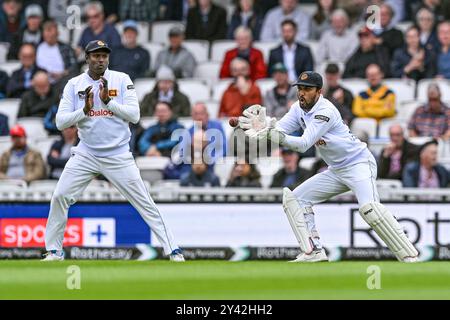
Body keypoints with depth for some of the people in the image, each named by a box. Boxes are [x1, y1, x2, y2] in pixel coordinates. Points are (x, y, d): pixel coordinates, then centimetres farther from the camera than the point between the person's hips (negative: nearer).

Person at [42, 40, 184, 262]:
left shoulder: (121, 80, -2)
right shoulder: (74, 85, 1)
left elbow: (134, 115, -10)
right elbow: (60, 122, -5)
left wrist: (108, 101, -20)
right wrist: (85, 109, -19)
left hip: (118, 156, -2)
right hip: (86, 155, 2)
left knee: (144, 202, -4)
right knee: (60, 197, -8)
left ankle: (172, 250, 1)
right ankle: (54, 251, 6)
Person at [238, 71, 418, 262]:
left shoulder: (325, 111, -23)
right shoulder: (299, 109, 3)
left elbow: (303, 144, -32)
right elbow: (279, 130, -7)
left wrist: (277, 136, -45)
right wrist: (262, 125, -28)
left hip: (358, 163, -9)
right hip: (336, 171, 9)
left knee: (369, 208, -30)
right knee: (295, 198, 4)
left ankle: (409, 256, -27)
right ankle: (313, 252, 0)